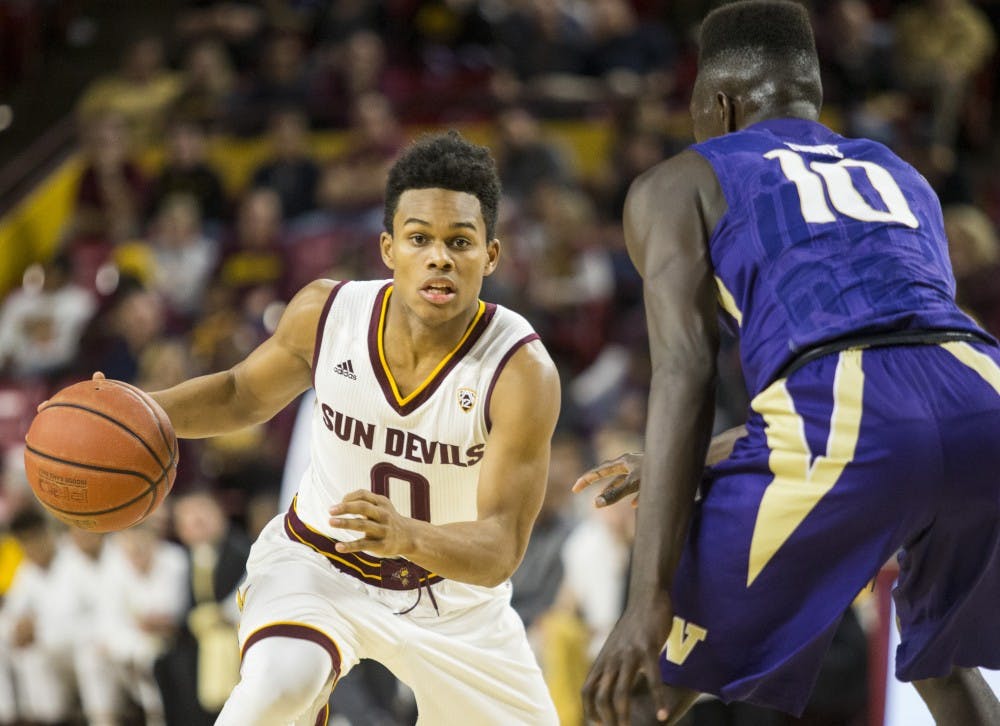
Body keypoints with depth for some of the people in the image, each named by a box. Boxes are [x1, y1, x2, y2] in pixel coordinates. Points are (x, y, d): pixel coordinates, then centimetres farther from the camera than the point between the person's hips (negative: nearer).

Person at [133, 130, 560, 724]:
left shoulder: (522, 372, -27)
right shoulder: (326, 313, -18)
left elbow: (499, 551, -30)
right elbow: (243, 395, 4)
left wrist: (406, 535, -51)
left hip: (454, 591, 1)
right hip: (317, 563, -1)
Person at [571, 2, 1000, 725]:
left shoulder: (680, 182, 20)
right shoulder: (902, 178, 36)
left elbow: (686, 378, 4)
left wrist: (650, 597, -3)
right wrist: (683, 467, 53)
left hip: (844, 435, -5)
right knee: (939, 657, 34)